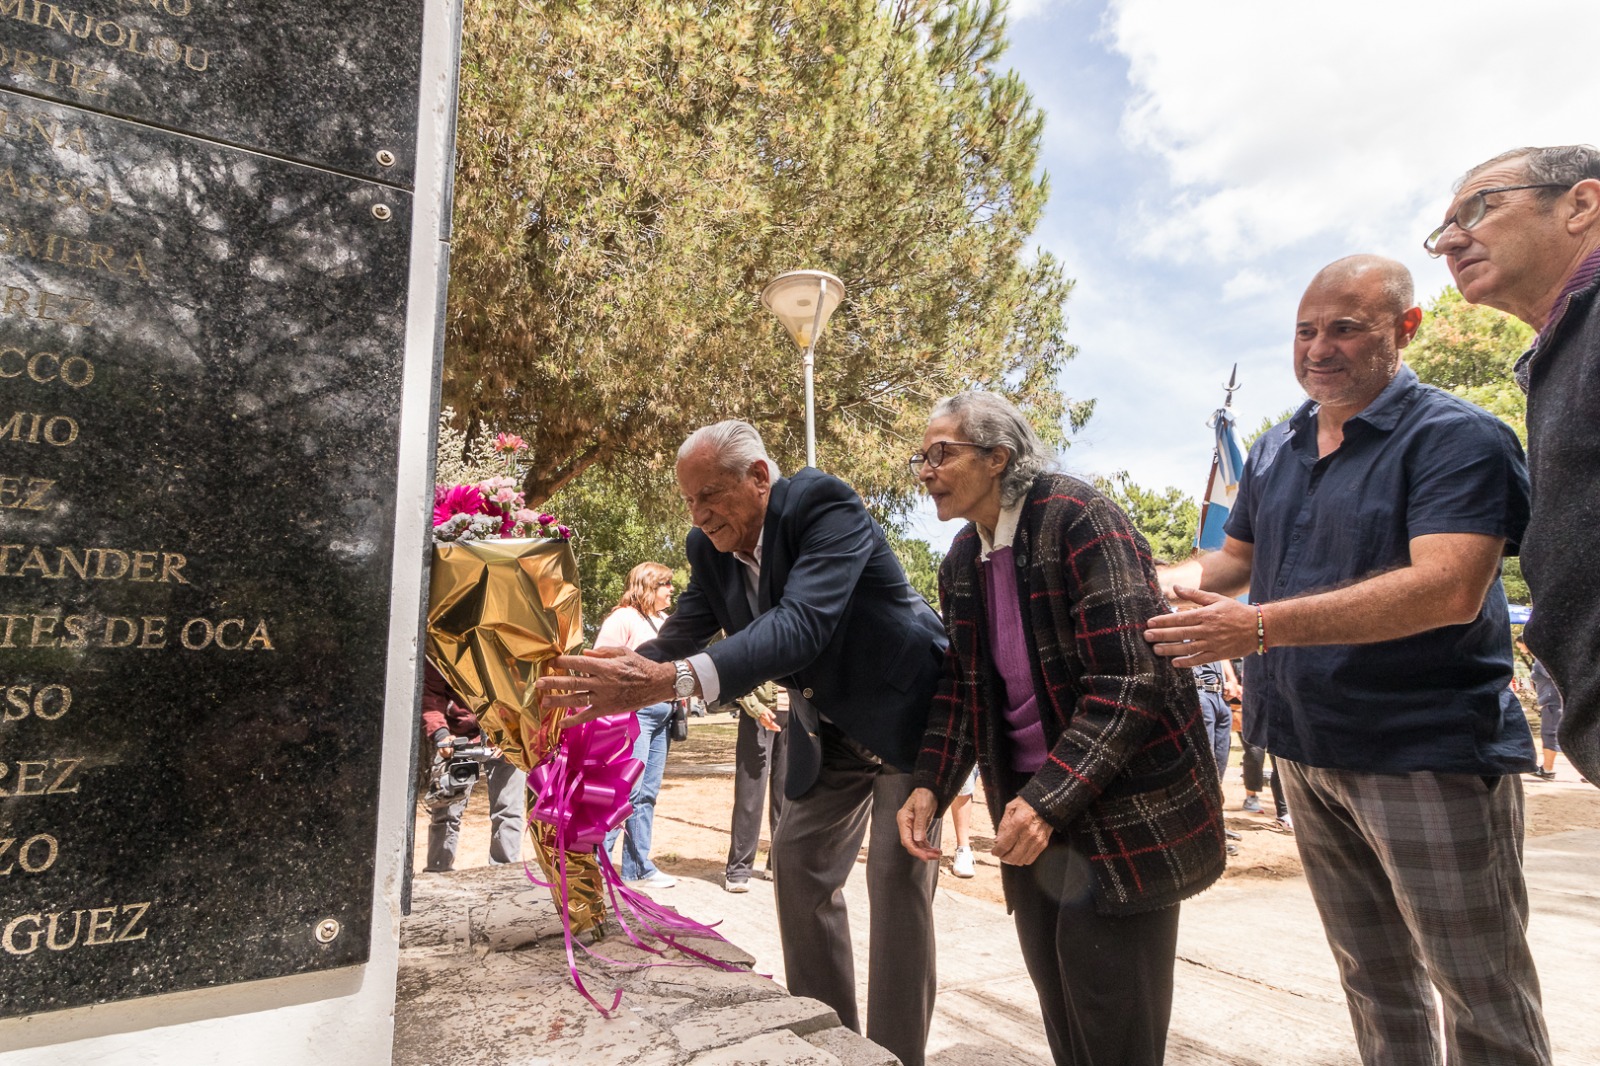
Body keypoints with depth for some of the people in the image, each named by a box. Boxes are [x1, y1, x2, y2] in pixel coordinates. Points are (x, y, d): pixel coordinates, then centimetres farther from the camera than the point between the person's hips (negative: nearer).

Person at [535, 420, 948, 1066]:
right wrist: (612, 679, -27)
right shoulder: (710, 547, -7)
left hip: (905, 713, -7)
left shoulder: (824, 504, -29)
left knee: (896, 874, -10)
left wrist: (669, 680, -53)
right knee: (798, 862, 8)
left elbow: (802, 624, -43)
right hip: (829, 729, 7)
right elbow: (681, 636, -7)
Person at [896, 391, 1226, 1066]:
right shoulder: (961, 561, 7)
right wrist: (930, 785, -3)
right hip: (1034, 810, 7)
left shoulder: (1078, 518, -16)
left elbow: (1128, 677, -22)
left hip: (1120, 814, -7)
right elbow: (959, 686, 11)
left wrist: (1050, 797, -26)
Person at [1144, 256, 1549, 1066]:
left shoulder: (1456, 438, -12)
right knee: (1373, 980, 21)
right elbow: (1235, 556, 18)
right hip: (1308, 751, 7)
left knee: (1484, 998, 9)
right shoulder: (1274, 450, 9)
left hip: (1429, 751, -6)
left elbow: (1450, 588, -26)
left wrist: (1263, 626, -34)